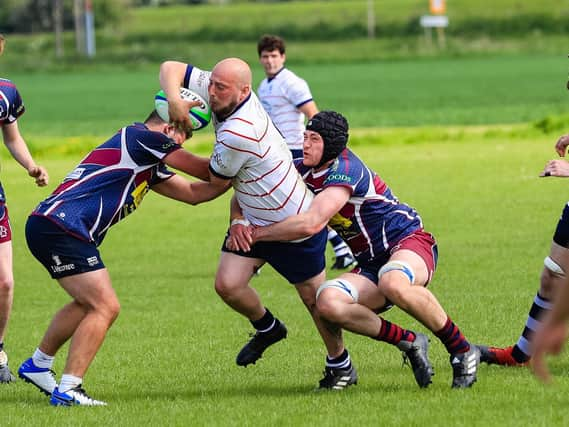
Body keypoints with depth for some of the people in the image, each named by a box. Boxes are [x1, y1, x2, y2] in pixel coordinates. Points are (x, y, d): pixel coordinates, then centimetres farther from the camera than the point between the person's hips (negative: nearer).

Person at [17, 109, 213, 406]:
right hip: (60, 226, -11)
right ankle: (67, 390, -13)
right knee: (105, 308, -11)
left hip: (48, 226, 11)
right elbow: (205, 171, -1)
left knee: (88, 304, 25)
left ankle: (37, 366, 37)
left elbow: (192, 192, 24)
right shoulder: (140, 136, -4)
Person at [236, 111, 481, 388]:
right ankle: (408, 342, -9)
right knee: (327, 303, -25)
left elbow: (312, 223, -31)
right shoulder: (303, 170, 6)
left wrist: (258, 233, -20)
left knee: (393, 284, -43)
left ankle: (462, 350, -22)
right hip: (370, 263, 7)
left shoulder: (344, 170, -20)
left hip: (408, 241, -7)